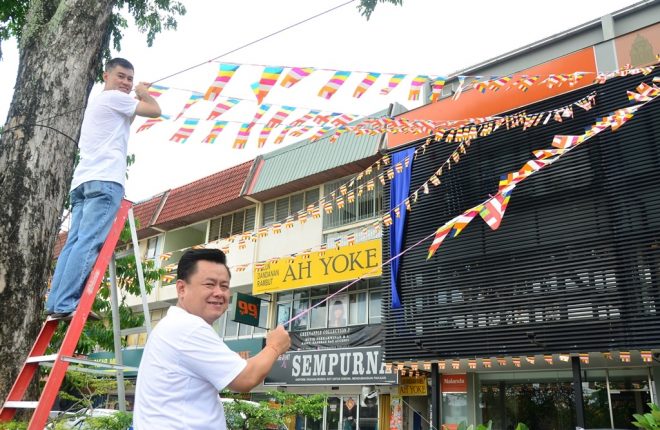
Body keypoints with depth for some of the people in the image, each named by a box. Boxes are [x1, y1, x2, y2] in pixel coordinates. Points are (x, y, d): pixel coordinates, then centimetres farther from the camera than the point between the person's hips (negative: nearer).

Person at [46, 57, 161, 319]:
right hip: (104, 180, -9)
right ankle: (66, 304, -22)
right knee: (89, 243, -16)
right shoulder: (113, 97, 5)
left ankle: (55, 303, -5)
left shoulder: (96, 103, 34)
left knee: (75, 243, 1)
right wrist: (143, 93, 25)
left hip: (83, 180, 9)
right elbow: (155, 111, 3)